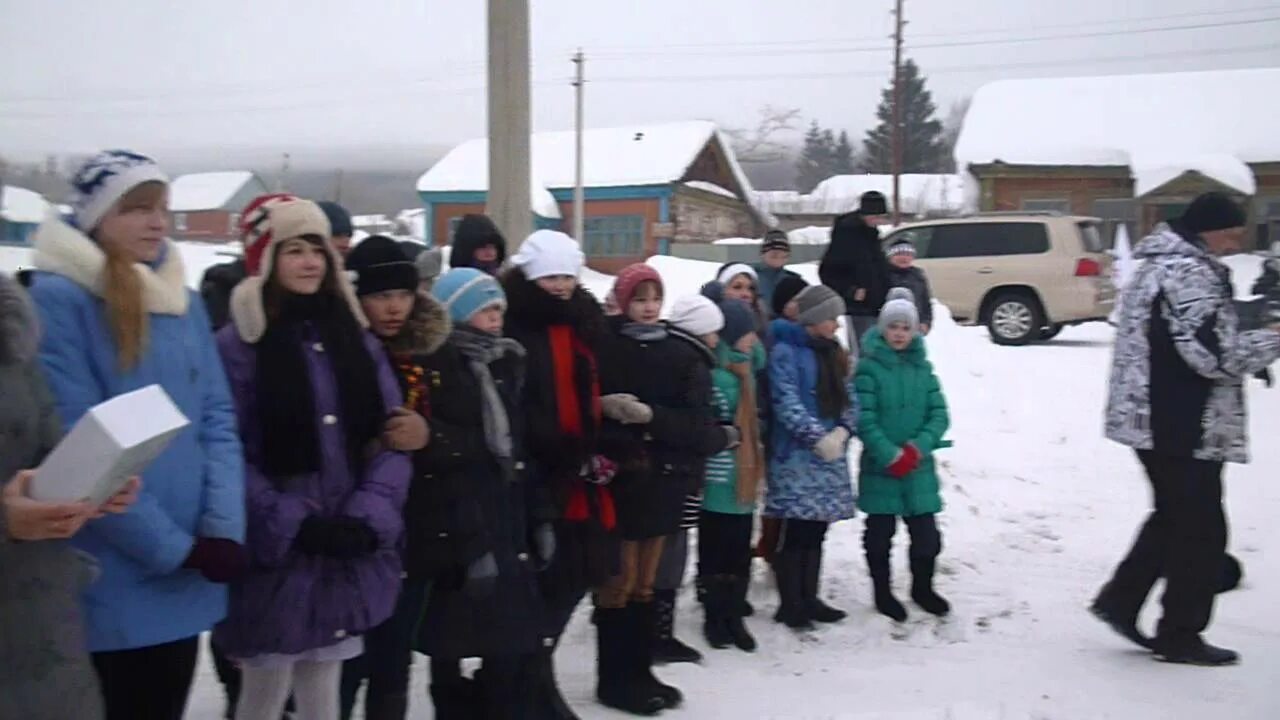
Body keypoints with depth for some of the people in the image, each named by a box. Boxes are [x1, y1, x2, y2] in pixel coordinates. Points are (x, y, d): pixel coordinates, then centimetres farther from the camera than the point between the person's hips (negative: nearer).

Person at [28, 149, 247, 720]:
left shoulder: (184, 301, 10)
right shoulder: (57, 299, -10)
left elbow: (218, 421, 5)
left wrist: (223, 527, -9)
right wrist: (174, 546, -16)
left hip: (186, 577, 6)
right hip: (111, 582, -6)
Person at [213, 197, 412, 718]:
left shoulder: (356, 338, 10)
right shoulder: (237, 344, -6)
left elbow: (391, 437, 5)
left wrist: (367, 518, -8)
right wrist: (294, 525, -16)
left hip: (349, 558, 4)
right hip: (275, 557, -4)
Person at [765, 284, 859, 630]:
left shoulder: (835, 354, 15)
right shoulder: (785, 352, -10)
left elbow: (850, 399, 12)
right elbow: (787, 404, -17)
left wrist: (842, 432, -6)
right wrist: (820, 437, -21)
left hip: (831, 457, 7)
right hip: (796, 456, -7)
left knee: (816, 533, 13)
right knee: (794, 534, -3)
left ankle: (810, 598, 23)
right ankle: (790, 604, 6)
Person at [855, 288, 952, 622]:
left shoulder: (923, 367, 6)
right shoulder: (868, 367, -7)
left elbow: (939, 414, 1)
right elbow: (864, 419, -13)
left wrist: (917, 448, -13)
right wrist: (892, 456, -19)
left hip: (919, 467, 3)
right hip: (880, 467, -3)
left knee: (927, 533, 8)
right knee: (880, 535, 9)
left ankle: (923, 588, 31)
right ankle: (883, 592, 27)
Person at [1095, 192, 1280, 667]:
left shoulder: (1159, 266, 15)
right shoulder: (1191, 273, -18)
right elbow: (1217, 356, -23)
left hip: (1152, 420, 10)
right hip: (1184, 426, -10)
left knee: (1173, 517, 21)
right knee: (1201, 531, 2)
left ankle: (1120, 600, 21)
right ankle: (1180, 636, 12)